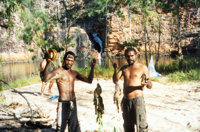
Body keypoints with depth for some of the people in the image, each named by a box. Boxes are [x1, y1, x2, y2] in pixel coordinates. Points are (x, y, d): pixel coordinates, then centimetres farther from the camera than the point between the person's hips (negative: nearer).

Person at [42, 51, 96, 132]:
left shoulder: (74, 73, 10)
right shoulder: (58, 71, -9)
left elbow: (89, 80, 12)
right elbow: (45, 79, -27)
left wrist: (92, 67, 0)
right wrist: (48, 63, -40)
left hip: (73, 103, 6)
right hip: (63, 103, -6)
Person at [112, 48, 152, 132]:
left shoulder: (142, 68, 3)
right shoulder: (124, 68, 15)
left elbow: (150, 86, 0)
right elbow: (115, 80, 6)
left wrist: (147, 83, -23)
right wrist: (115, 70, -11)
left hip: (137, 99, -4)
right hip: (126, 100, 5)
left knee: (141, 125, -12)